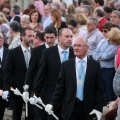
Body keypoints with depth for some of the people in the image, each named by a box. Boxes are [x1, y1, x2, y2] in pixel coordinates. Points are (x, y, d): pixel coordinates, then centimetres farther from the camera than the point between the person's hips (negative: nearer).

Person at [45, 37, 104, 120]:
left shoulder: (95, 65, 3)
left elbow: (99, 88, 2)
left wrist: (99, 108, -6)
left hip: (88, 109, 0)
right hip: (70, 108, 0)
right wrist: (52, 103, -7)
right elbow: (60, 86, 4)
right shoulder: (66, 65, 5)